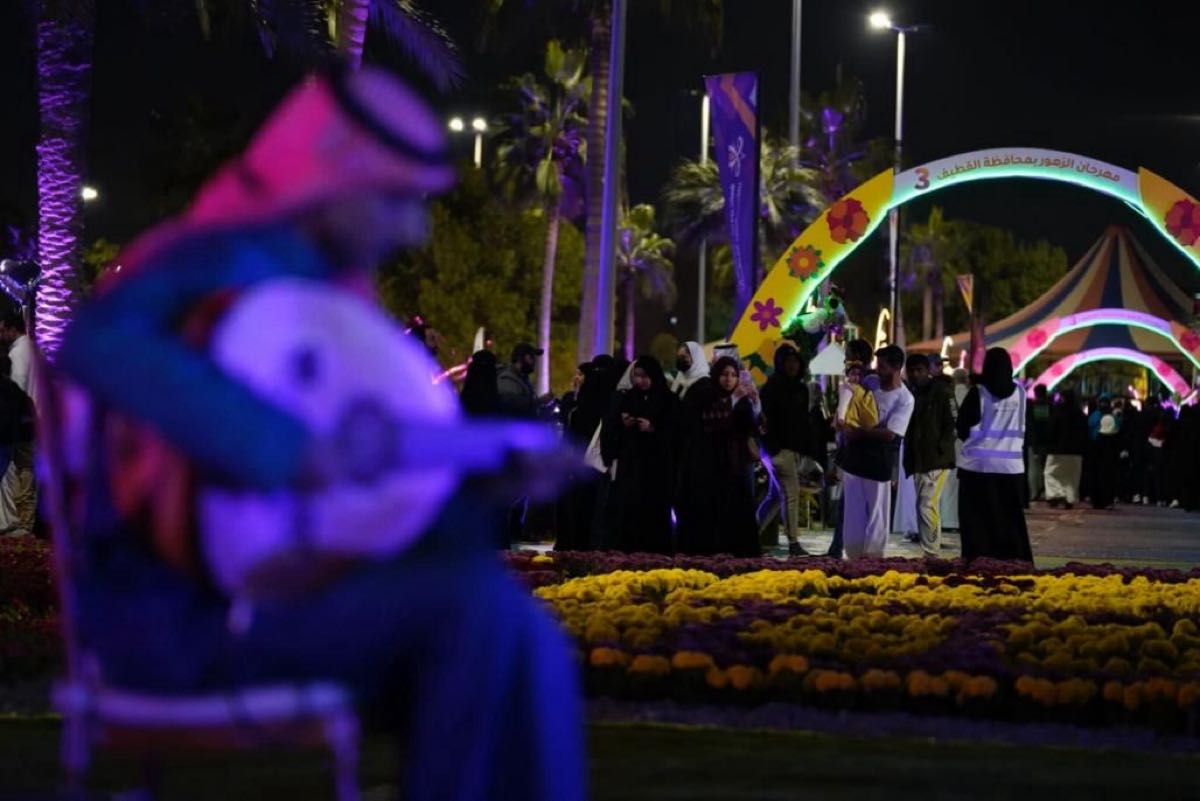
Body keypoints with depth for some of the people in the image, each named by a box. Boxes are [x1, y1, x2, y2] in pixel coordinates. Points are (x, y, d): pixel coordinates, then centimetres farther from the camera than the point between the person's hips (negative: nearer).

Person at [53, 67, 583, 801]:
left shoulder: (332, 284, 14)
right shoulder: (221, 262, -15)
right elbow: (97, 344, -37)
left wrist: (483, 476, 11)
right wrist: (285, 450, -38)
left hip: (282, 582, 9)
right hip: (185, 609, -9)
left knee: (535, 652, -4)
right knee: (482, 601, -22)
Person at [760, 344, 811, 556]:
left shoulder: (801, 389, 16)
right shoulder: (772, 388, -5)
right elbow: (767, 420, -11)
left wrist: (807, 449, 14)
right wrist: (772, 449, -18)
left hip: (797, 448, 7)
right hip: (781, 448, -7)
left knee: (783, 495, 10)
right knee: (791, 493, -13)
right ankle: (793, 542, -14)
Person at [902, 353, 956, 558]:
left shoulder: (941, 391, -6)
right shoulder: (912, 394, 14)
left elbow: (952, 424, -11)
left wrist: (940, 449, -17)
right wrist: (909, 460, 9)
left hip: (937, 460, -8)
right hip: (919, 462, 8)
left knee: (927, 506, -16)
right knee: (926, 507, 13)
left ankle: (932, 554, -15)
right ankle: (932, 553, 20)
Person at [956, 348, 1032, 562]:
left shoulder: (978, 393, -10)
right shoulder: (1020, 392, 1)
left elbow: (963, 428, -3)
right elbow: (1021, 428, 12)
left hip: (979, 465, -3)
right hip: (1011, 466, 3)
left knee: (977, 521, 3)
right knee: (1010, 520, 9)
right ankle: (1015, 560, 6)